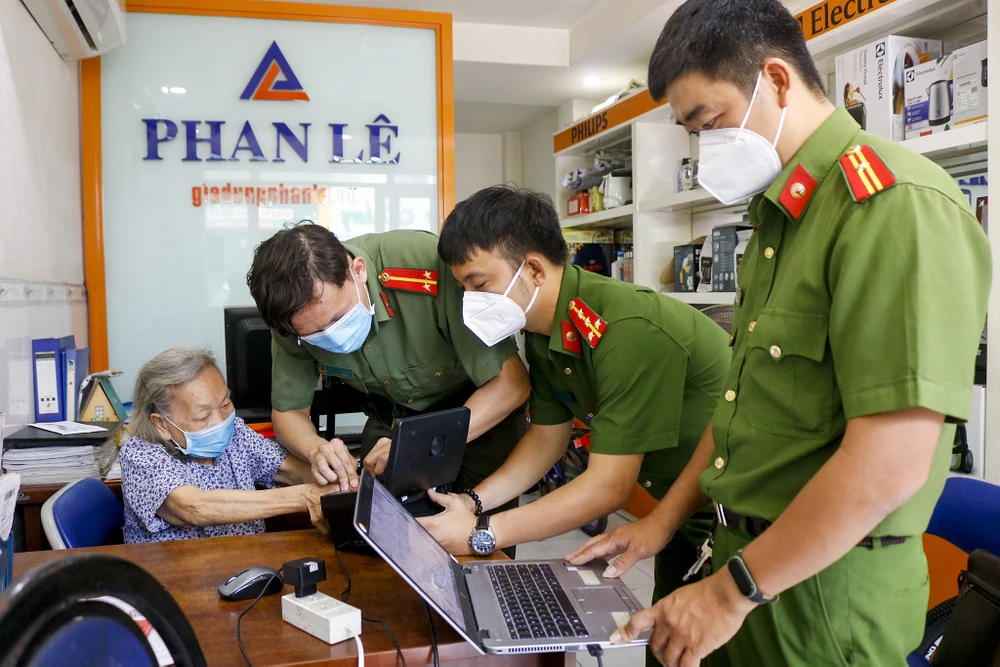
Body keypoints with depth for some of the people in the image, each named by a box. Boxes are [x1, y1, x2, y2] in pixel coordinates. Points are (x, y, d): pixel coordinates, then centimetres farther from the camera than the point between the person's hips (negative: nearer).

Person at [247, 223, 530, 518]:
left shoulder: (430, 266, -37)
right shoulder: (295, 311, -21)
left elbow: (511, 383, -32)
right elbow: (288, 409, -8)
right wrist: (317, 449, -31)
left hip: (483, 410, -3)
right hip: (391, 414, 4)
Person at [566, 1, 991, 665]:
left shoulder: (895, 205, -20)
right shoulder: (780, 215, 11)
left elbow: (890, 465, -26)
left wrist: (732, 591, -17)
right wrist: (666, 518, 11)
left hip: (824, 590, -8)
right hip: (745, 560, 8)